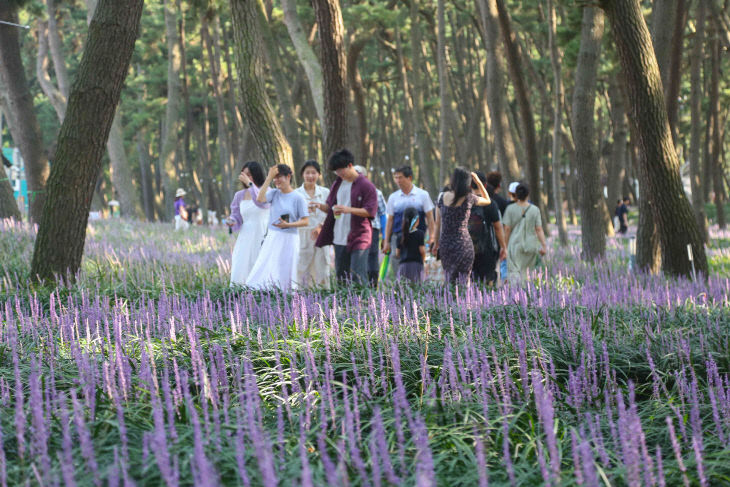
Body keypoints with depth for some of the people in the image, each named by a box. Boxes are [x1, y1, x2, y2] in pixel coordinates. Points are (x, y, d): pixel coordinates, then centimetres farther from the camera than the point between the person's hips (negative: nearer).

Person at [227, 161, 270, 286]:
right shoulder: (239, 195, 11)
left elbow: (262, 203, -23)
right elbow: (236, 218, 16)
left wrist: (249, 183, -25)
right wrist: (231, 222, -7)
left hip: (263, 238, -4)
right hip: (245, 238, 4)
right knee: (239, 279, -7)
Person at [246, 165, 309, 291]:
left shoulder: (297, 198, -4)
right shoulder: (274, 194, 7)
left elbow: (305, 221, -5)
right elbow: (259, 199, -12)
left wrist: (288, 225, -20)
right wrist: (269, 177, -9)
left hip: (289, 239, -4)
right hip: (272, 238, 4)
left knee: (285, 274, 0)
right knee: (264, 270, -2)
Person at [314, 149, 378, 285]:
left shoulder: (366, 186, -8)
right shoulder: (337, 184, 14)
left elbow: (371, 211, -13)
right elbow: (330, 206, 22)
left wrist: (348, 209, -25)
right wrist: (320, 206, -1)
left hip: (358, 238, -7)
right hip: (339, 239, 7)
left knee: (357, 277, -11)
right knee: (341, 275, 11)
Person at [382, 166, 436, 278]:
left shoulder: (423, 195, 4)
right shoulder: (393, 197, 10)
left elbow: (430, 218, 5)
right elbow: (390, 220, 14)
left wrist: (431, 238, -2)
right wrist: (386, 241, 9)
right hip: (398, 237, 2)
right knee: (397, 267, -3)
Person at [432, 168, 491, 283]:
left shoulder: (443, 197, 1)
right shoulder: (469, 198, -7)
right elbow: (487, 200, 14)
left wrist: (436, 242, 18)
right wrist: (478, 181, 13)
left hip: (445, 244, 4)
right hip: (463, 243, -4)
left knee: (449, 281, 15)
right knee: (463, 281, 0)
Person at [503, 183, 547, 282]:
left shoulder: (510, 209, -3)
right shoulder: (535, 210, 1)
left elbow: (507, 229, -5)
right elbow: (539, 229, -2)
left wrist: (505, 246, 1)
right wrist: (544, 245, 0)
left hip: (515, 244, -2)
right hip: (531, 245, 2)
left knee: (514, 270, -6)